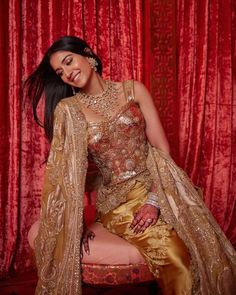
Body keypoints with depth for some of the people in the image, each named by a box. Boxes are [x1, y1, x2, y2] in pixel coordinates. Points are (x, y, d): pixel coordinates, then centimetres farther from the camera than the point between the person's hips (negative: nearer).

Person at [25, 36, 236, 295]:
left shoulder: (132, 90, 4)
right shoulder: (68, 109, 1)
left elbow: (161, 146, -1)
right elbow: (64, 171, -1)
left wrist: (154, 200, -12)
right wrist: (76, 222, -6)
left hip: (156, 187, 2)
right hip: (118, 200, -2)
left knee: (207, 251, -16)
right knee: (175, 255, -24)